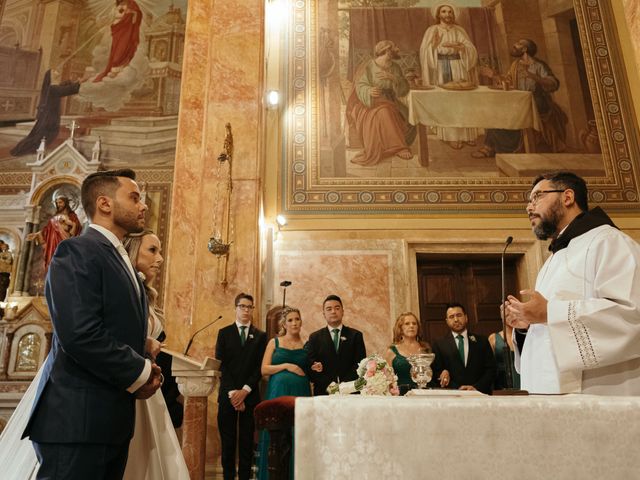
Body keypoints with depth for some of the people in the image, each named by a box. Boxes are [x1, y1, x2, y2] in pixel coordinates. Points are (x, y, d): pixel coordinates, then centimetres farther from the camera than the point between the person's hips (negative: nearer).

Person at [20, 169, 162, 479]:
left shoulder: (121, 260, 16)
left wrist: (144, 371, 0)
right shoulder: (77, 252, -12)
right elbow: (80, 334, -24)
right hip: (78, 419, -9)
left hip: (114, 419, 9)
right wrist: (138, 373, -13)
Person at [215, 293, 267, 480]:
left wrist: (244, 391, -9)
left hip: (250, 395, 0)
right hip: (227, 394, 0)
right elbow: (220, 365, -1)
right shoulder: (224, 333, 7)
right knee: (227, 441, 4)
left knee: (247, 441, 4)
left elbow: (260, 367, 1)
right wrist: (232, 392, -10)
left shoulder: (260, 336, 8)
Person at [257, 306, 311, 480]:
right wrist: (286, 366, -11)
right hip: (278, 393, -1)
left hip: (300, 394, 1)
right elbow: (264, 369, -1)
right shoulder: (274, 342, 6)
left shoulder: (306, 345, 9)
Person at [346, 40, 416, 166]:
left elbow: (404, 90, -5)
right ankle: (399, 147, -28)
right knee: (384, 113, -36)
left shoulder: (395, 68, 4)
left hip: (389, 104, 4)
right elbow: (361, 88, -18)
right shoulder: (367, 68, -6)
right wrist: (369, 91, -41)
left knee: (408, 119, -21)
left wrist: (392, 78, -24)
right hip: (368, 104, -4)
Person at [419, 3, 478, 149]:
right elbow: (425, 52, -3)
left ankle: (466, 134, 4)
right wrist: (434, 44, -21)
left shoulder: (459, 30, 12)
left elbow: (471, 50, 3)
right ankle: (450, 136, -6)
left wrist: (458, 46, -14)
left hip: (459, 69, 3)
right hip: (441, 69, -3)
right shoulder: (432, 30, 6)